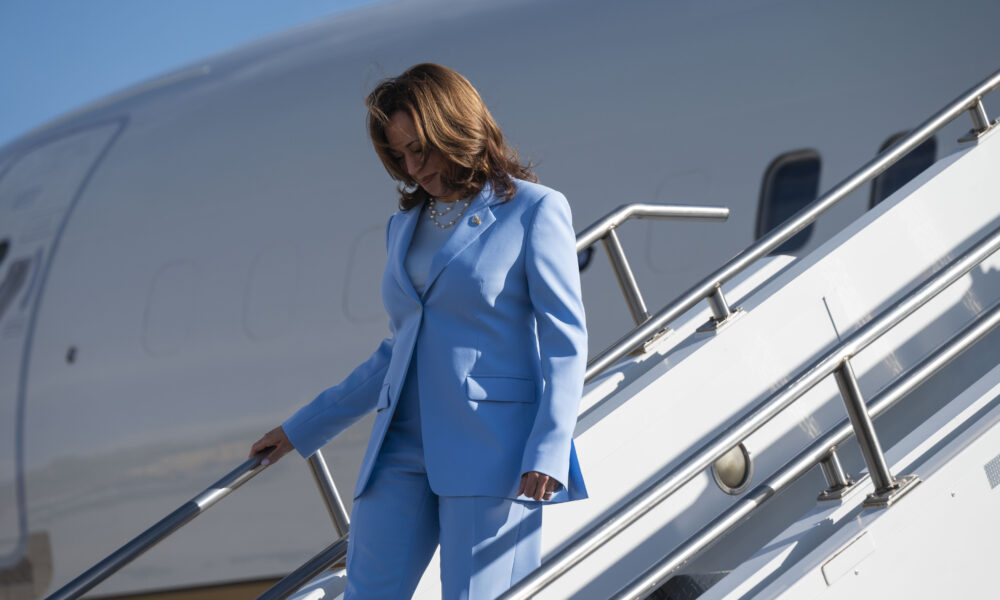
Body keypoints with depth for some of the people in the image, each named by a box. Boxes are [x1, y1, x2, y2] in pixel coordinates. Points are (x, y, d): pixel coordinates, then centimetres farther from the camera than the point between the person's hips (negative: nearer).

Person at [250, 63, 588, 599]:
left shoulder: (534, 211, 1)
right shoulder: (405, 227, 19)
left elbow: (565, 342, -4)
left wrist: (548, 454, -16)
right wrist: (303, 429, 28)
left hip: (492, 451, -6)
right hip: (403, 450, 6)